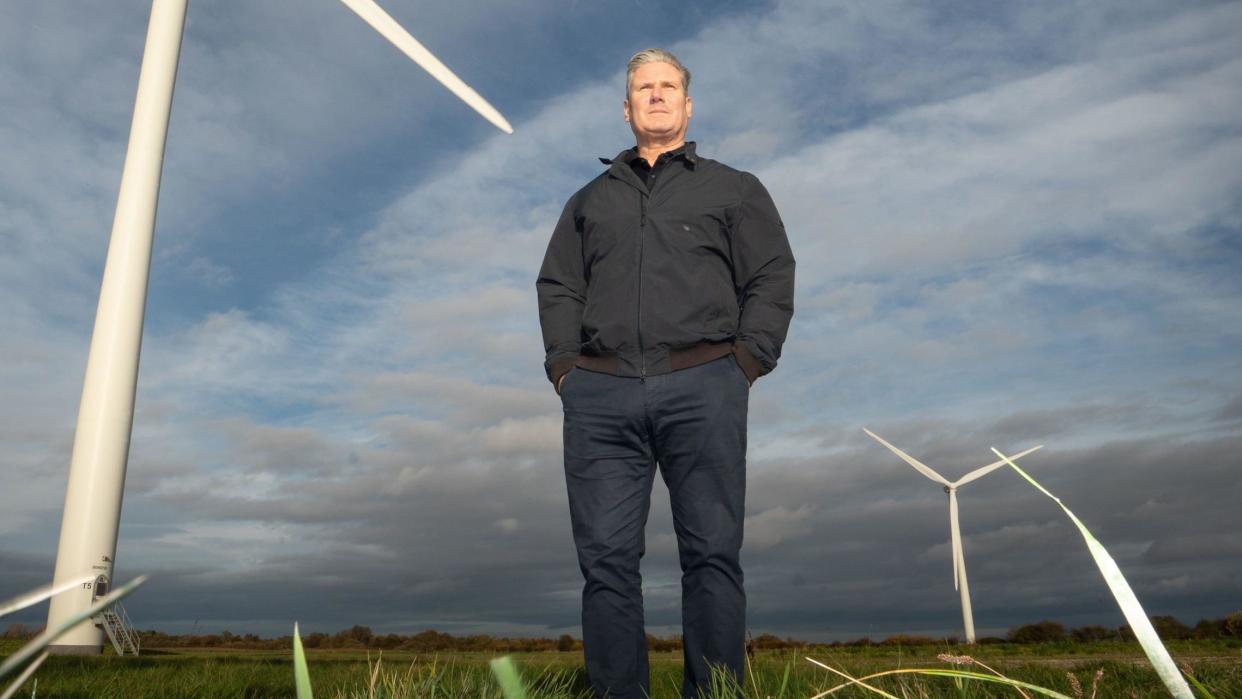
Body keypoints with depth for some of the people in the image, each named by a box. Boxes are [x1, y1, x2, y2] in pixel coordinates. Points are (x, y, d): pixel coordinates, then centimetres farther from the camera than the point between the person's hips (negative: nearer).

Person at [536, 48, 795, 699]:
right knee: (606, 558, -1)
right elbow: (556, 289, 19)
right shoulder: (589, 200, 26)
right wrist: (564, 367, 4)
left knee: (712, 553, -3)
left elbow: (773, 279, 9)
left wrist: (746, 364, -4)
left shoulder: (734, 189, 19)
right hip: (599, 398, 2)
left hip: (703, 388, -2)